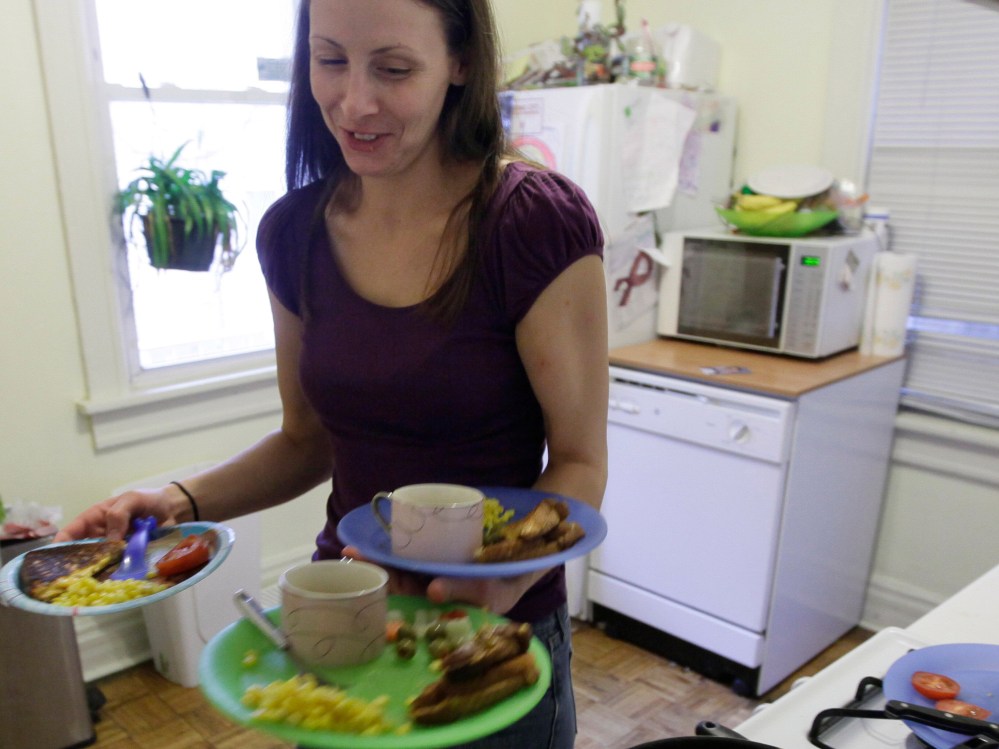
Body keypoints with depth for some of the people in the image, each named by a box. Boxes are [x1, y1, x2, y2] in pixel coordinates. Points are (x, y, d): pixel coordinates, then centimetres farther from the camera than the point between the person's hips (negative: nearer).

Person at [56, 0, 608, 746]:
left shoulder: (539, 223, -20)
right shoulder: (296, 232, -5)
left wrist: (508, 577, -31)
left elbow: (579, 461, -14)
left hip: (499, 632, -4)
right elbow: (308, 440, 5)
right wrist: (181, 501, -10)